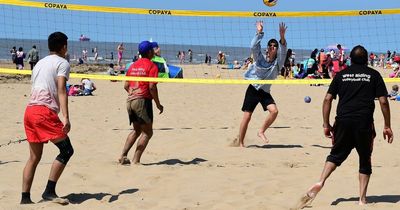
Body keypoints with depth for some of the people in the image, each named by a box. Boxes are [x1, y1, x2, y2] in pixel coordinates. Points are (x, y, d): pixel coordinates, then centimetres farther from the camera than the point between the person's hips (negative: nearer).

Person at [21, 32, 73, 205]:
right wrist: (66, 117, -19)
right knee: (66, 150, -2)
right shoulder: (62, 63, 3)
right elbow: (61, 90, -11)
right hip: (45, 111, -8)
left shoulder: (40, 63, 26)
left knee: (34, 157, 13)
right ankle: (49, 191, -9)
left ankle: (25, 197, 10)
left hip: (30, 110, 8)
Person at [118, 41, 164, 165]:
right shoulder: (151, 66, -6)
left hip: (130, 101, 7)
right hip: (143, 101, -7)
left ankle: (123, 156, 12)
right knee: (147, 132, 1)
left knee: (136, 130, 21)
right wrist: (158, 104, -7)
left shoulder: (133, 65, 15)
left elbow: (126, 86, 14)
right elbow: (152, 86, -15)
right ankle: (136, 160, -6)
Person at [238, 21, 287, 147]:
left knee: (274, 111, -21)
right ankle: (241, 143, 6)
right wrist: (259, 32, -24)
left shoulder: (277, 63, 0)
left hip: (265, 92, 2)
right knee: (247, 117, -4)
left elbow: (283, 52, -17)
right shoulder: (260, 59, 0)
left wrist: (282, 37, -32)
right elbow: (254, 47, -15)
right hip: (253, 89, -2)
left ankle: (261, 132, -1)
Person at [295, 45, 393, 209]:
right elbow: (383, 101, 1)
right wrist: (387, 126, 7)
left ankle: (320, 182, -12)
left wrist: (326, 124, 9)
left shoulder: (341, 75, 12)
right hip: (364, 122, -1)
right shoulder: (373, 75, 7)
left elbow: (328, 99, 5)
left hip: (343, 121, 1)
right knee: (365, 159, 11)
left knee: (336, 155, 12)